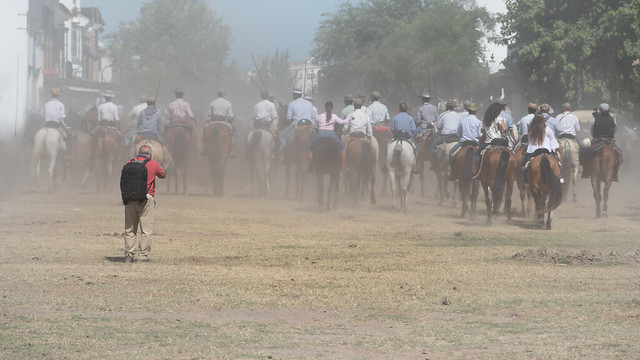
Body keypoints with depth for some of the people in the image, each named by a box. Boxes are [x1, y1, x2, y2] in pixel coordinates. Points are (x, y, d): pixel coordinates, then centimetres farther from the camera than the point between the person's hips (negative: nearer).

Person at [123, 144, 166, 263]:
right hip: (146, 198, -4)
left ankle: (129, 255, 10)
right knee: (146, 230, 1)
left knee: (130, 229, 12)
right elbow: (163, 175, 16)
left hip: (130, 198, 4)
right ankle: (142, 256, -5)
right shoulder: (153, 164, -2)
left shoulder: (130, 163, 6)